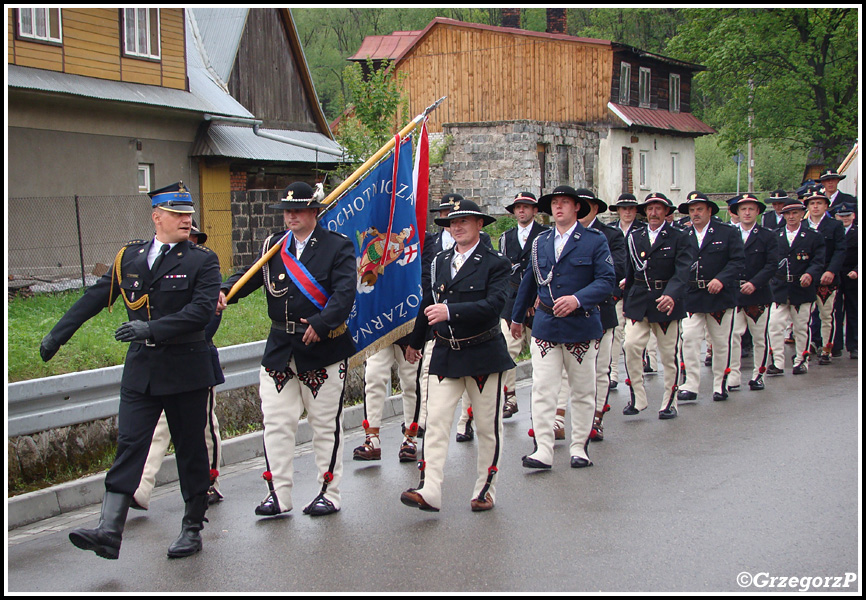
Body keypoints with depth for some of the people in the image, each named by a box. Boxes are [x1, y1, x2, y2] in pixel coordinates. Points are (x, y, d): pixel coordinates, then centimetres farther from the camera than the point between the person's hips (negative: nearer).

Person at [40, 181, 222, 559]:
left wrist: (152, 329, -26)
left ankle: (192, 528, 18)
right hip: (140, 369, 3)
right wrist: (58, 334, 20)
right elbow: (95, 298, 17)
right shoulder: (129, 256, 9)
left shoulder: (202, 261, -3)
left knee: (190, 450, 6)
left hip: (185, 369, -3)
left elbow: (202, 309, -18)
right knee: (128, 446, -4)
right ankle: (109, 532, -9)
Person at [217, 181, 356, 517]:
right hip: (279, 349, 4)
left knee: (325, 425, 5)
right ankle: (278, 494, 13)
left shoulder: (338, 246, -4)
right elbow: (250, 276, 1)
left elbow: (345, 292, -14)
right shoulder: (273, 247, 11)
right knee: (276, 423, 3)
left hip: (323, 348, -4)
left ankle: (329, 493, 17)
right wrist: (224, 292, -19)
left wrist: (321, 323, -27)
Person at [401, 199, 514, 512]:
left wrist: (451, 310, -30)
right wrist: (415, 342, 31)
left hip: (483, 354, -3)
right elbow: (428, 303, 22)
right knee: (436, 421, -8)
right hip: (444, 356, 4)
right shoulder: (439, 262, 11)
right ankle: (429, 491, -12)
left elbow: (494, 303, -20)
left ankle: (485, 490, 19)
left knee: (487, 427, 6)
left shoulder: (495, 263, -5)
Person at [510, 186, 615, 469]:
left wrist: (577, 299, -25)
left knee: (582, 391, 8)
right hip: (545, 326, 2)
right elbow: (529, 281, 21)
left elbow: (607, 280, -10)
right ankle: (543, 451, -7)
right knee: (542, 389, -7)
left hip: (581, 326, -2)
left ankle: (579, 448, 20)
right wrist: (517, 317, 28)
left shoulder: (595, 240, -2)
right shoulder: (541, 242, 10)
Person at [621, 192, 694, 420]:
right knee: (630, 346, -12)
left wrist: (671, 295, -30)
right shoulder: (634, 237, 11)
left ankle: (669, 403, 17)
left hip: (666, 301, -2)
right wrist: (626, 303, 13)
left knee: (669, 354, 3)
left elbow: (682, 271, -13)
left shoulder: (679, 237, -1)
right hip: (638, 303, 3)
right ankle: (637, 398, 0)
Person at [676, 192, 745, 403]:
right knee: (689, 339, -9)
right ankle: (690, 385, -5)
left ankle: (720, 384, 20)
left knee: (721, 342, 7)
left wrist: (721, 279, -19)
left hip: (719, 297, -1)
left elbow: (738, 261, -6)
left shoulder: (728, 233, 1)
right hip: (691, 297, 1)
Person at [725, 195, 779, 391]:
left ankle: (758, 375, 19)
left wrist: (754, 283, -16)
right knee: (732, 336, -6)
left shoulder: (767, 236, 3)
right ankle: (732, 377, -2)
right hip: (732, 294, 1)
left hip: (759, 295, 0)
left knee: (760, 338, 7)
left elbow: (772, 265, -5)